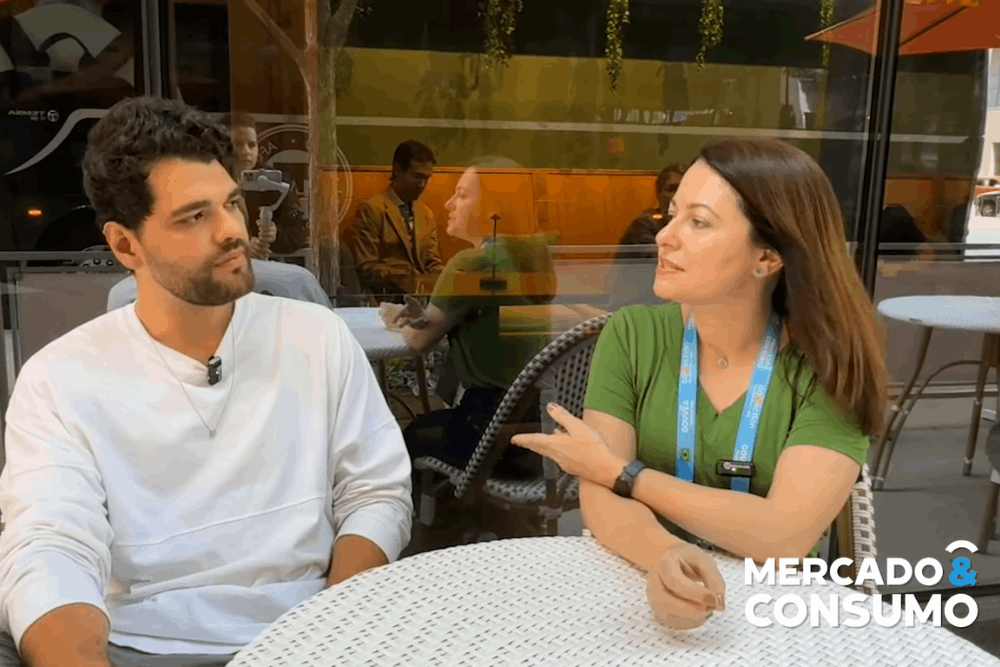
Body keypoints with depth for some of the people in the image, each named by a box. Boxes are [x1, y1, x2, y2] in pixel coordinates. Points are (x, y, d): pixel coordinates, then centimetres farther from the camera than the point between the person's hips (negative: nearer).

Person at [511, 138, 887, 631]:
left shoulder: (827, 368, -10)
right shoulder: (632, 336, -5)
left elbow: (785, 536, -20)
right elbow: (599, 498, -11)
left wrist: (618, 471, -15)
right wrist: (664, 557, -31)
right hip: (640, 589, 1)